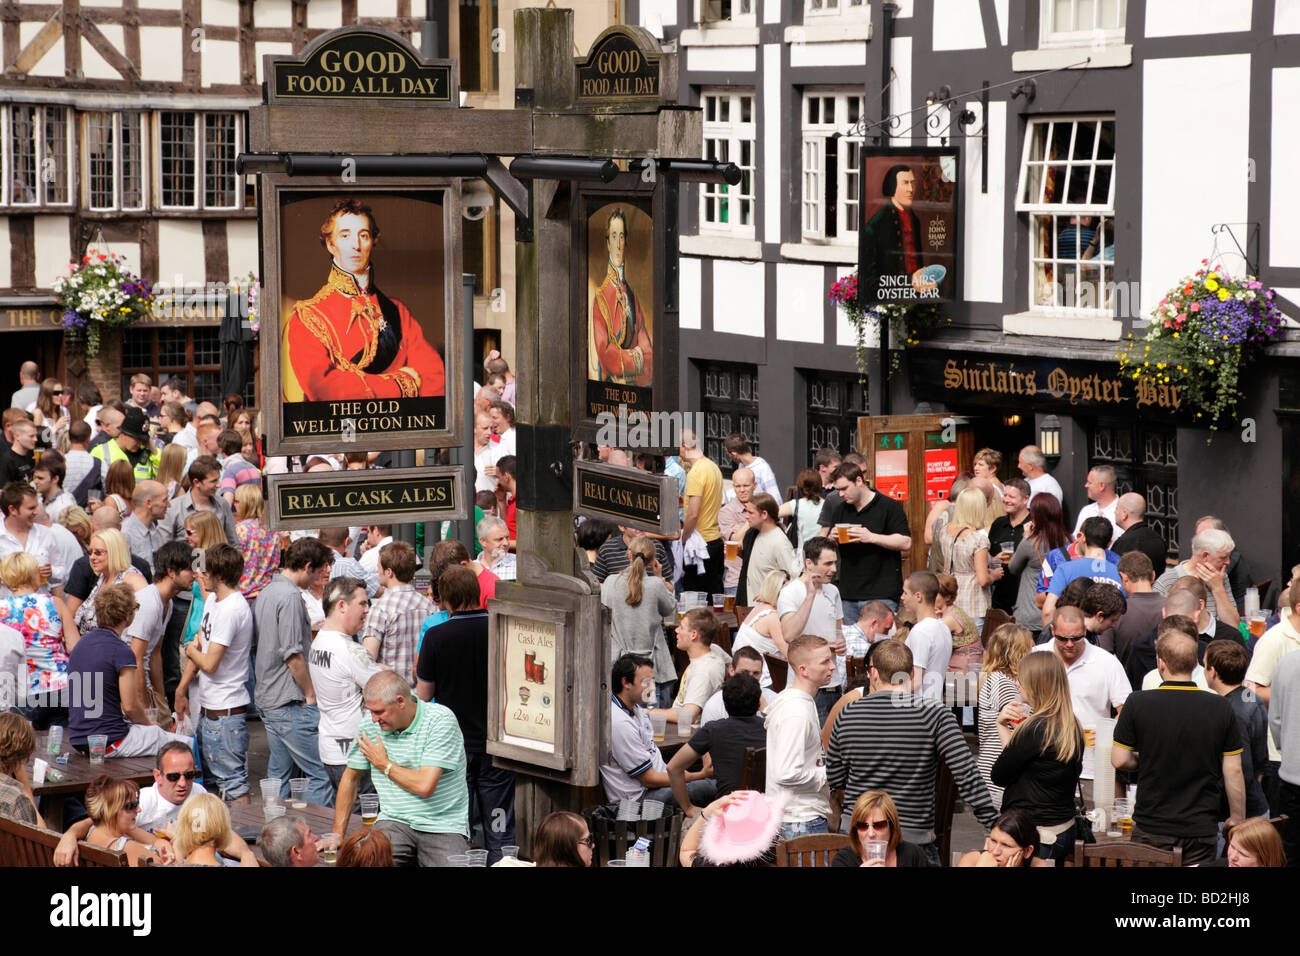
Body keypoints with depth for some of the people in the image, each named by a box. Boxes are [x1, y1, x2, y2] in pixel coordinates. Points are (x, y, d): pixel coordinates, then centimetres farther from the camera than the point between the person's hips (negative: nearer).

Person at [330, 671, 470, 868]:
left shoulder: (440, 720, -12)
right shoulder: (370, 723, 5)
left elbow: (425, 786, -19)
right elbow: (351, 778, 17)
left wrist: (384, 764, -4)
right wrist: (338, 835, 14)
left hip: (443, 827, -3)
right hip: (394, 822, 3)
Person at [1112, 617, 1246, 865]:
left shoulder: (1138, 703, -11)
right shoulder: (1221, 708, -6)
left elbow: (1119, 760, -4)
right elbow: (1233, 771, -1)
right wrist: (1237, 819, 12)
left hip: (1151, 829, -1)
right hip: (1202, 830, 1)